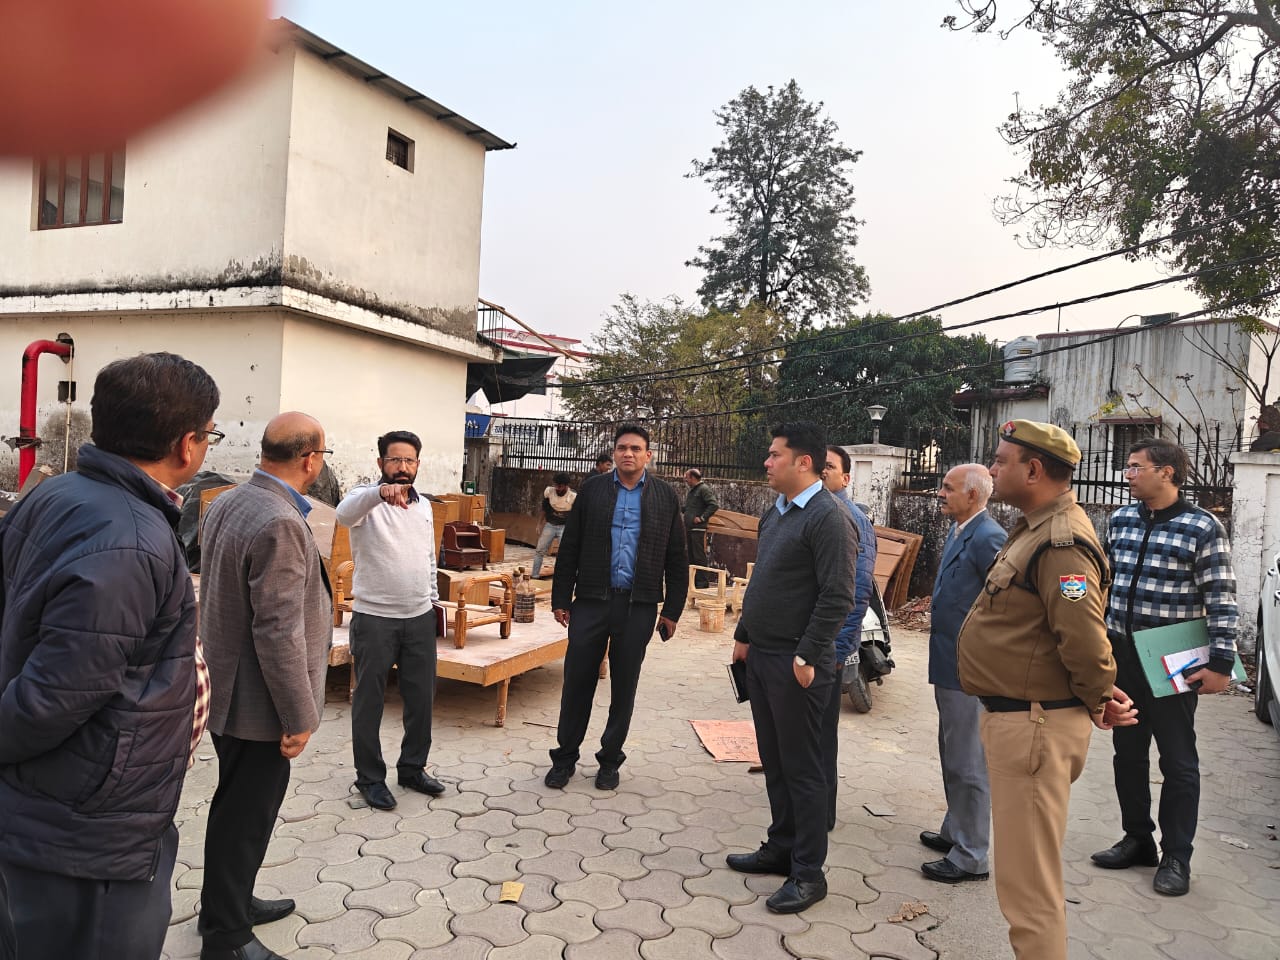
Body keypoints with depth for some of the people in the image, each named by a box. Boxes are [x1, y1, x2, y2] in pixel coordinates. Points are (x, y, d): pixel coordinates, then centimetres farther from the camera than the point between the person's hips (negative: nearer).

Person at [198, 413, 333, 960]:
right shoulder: (280, 524, -27)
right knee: (246, 817, 8)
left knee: (237, 807, 25)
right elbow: (278, 633, -26)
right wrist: (298, 718, -19)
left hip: (224, 686, 9)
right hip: (257, 702, -9)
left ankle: (227, 903, 44)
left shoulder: (226, 504, 3)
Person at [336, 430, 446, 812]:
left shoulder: (424, 505, 10)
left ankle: (412, 768, 30)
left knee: (421, 697, 13)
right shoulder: (367, 499, -10)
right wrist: (381, 492, -54)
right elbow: (345, 513, -35)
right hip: (374, 619, -5)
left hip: (420, 617, 6)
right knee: (369, 701, 7)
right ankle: (370, 777, 23)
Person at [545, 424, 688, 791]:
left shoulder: (666, 498, 2)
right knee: (577, 682, 6)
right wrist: (561, 598, 1)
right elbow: (569, 548, 3)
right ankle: (564, 757, 23)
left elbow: (676, 559, 4)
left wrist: (672, 610, 1)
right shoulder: (591, 489, 2)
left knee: (624, 687, 10)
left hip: (639, 606, 0)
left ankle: (610, 760, 27)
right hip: (591, 600, 0)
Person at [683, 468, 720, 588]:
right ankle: (693, 579, 21)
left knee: (699, 556, -8)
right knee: (691, 555, 14)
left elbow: (714, 505, -20)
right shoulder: (692, 490, 19)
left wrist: (702, 518, -19)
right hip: (689, 528, 10)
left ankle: (702, 581, -4)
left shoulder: (704, 489, -10)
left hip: (699, 529, -10)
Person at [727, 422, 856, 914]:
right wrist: (744, 634, 18)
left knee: (801, 767, 1)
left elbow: (836, 597, -20)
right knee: (774, 761, 18)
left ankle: (808, 873, 14)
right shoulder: (774, 514, 13)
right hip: (762, 655, 9)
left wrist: (808, 657, -21)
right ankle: (781, 848, 32)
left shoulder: (829, 518, -16)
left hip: (796, 664, -9)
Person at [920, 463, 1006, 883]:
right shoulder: (957, 530, 10)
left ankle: (971, 857, 16)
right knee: (953, 756, 23)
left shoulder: (988, 538, -20)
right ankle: (955, 832, 39)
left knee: (968, 764, 2)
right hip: (950, 664, 10)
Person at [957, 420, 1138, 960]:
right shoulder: (1036, 530, 13)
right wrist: (1098, 694, 14)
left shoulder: (1061, 543, -22)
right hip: (1011, 716, 11)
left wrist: (1098, 701, -11)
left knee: (1028, 881, 0)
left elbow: (1083, 636, -28)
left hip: (1034, 726, -11)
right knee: (1025, 864, 24)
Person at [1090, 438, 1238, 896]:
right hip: (1121, 656, 6)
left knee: (1178, 760, 8)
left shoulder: (1203, 528, -11)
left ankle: (1176, 857, 20)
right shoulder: (1120, 520, 5)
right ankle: (1137, 840, 30)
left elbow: (1221, 601, -12)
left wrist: (1220, 664, -15)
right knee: (1127, 752, 14)